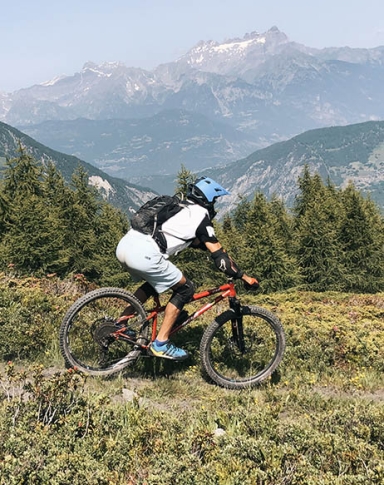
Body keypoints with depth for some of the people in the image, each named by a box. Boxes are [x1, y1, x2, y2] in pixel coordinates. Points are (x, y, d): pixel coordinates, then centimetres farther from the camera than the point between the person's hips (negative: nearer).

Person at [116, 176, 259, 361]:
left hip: (124, 245, 9)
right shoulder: (201, 216, 5)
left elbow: (197, 241, 38)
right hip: (144, 254, -9)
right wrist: (244, 277, 9)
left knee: (153, 283, 33)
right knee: (185, 288, 7)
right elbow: (219, 255, 1)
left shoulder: (182, 210, 29)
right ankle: (160, 344, 7)